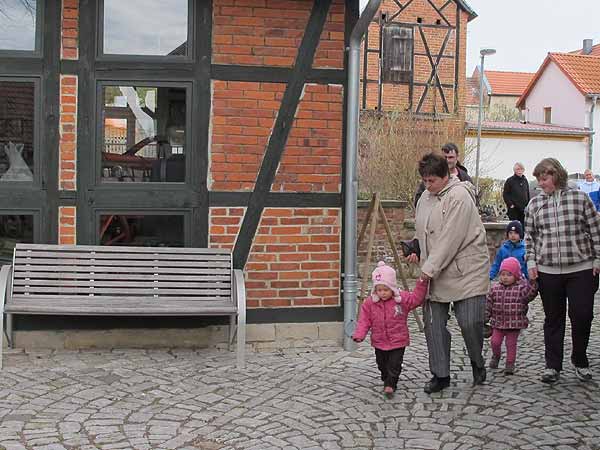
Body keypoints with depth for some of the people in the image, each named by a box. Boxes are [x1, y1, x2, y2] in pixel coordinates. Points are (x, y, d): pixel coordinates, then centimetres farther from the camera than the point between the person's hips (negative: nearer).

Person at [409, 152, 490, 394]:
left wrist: (430, 269, -21)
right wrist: (416, 251, 5)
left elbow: (450, 240, -21)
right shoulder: (425, 197, 12)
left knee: (470, 322, -7)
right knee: (433, 322, 2)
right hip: (434, 273, 7)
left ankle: (477, 364, 22)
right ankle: (440, 375, 14)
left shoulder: (459, 196, -16)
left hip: (466, 272, -7)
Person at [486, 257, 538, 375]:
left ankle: (510, 364, 17)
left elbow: (530, 294, -27)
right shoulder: (495, 288, 2)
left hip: (514, 324, -3)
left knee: (511, 344, 3)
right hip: (498, 323, 3)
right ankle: (496, 355, 32)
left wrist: (533, 282, -40)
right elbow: (488, 304, 6)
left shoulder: (521, 288, -7)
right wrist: (485, 319, 5)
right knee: (495, 341, 3)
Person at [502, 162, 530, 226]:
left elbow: (527, 194, 19)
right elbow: (505, 194, -4)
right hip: (513, 209, -5)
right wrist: (510, 204, -12)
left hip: (524, 209, 5)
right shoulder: (510, 180, -3)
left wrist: (528, 204, 12)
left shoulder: (525, 180, 12)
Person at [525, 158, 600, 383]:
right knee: (553, 318, 8)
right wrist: (531, 263, 3)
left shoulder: (579, 197, 0)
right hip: (548, 271, 2)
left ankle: (580, 360, 19)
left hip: (581, 269, -2)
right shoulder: (534, 204, 6)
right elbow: (529, 236, 11)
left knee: (582, 315, -2)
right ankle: (553, 365, 16)